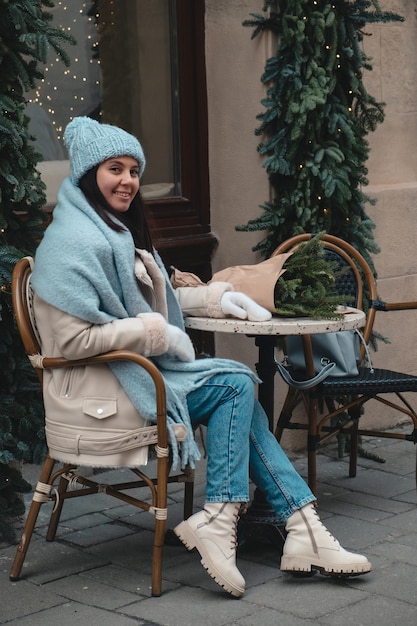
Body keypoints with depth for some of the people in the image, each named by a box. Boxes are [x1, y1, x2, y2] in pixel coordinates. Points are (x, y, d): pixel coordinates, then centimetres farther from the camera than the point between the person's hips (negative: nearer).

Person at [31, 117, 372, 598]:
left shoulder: (115, 231, 17)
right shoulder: (76, 242, -16)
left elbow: (142, 302, 30)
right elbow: (72, 339, -23)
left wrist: (215, 297, 19)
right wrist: (157, 334, -16)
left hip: (133, 374, 9)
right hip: (98, 397, -9)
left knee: (239, 395, -5)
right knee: (235, 384, -13)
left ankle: (303, 528, -9)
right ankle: (217, 519, -12)